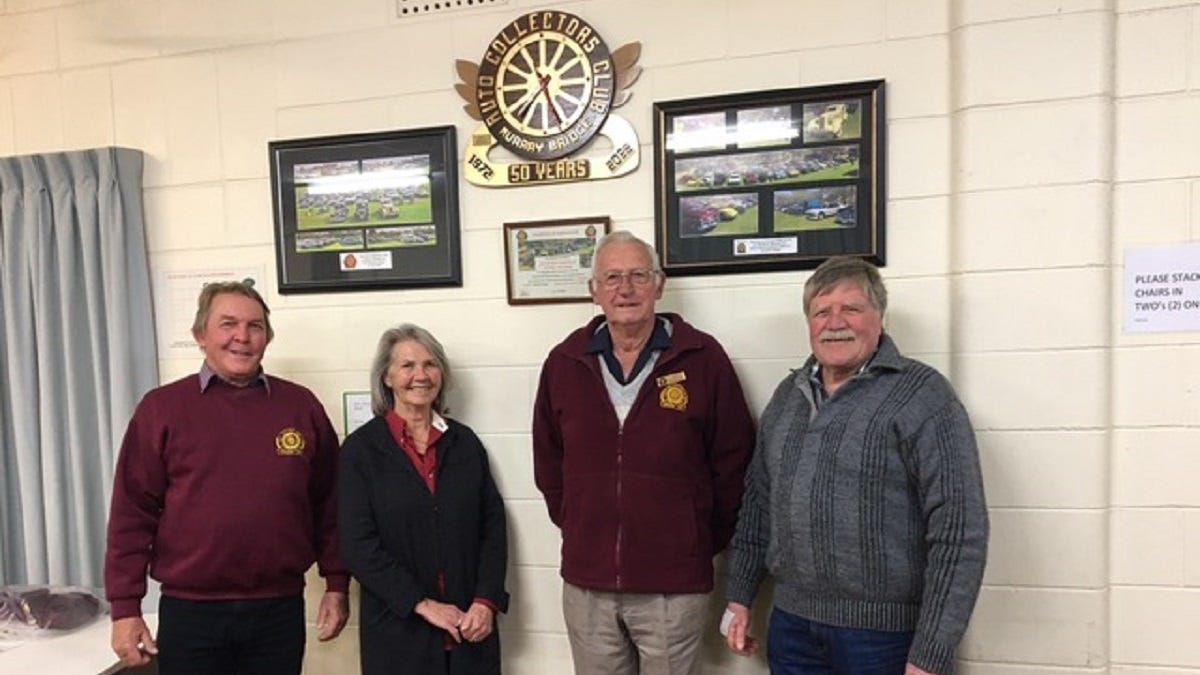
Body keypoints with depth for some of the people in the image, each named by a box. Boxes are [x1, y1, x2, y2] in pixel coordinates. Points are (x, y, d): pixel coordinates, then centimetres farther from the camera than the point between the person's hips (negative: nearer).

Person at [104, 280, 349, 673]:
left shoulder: (301, 406, 1)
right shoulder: (162, 408, -2)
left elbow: (328, 504, 4)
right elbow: (132, 513, -1)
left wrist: (336, 584, 4)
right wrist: (125, 607, -3)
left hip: (280, 610, 2)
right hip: (191, 612, -1)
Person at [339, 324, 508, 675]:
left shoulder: (465, 441, 4)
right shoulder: (361, 448, -4)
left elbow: (493, 525, 2)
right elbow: (358, 544, -9)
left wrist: (486, 601, -8)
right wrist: (423, 604, -13)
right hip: (398, 629, -2)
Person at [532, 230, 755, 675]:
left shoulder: (703, 358, -7)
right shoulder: (564, 363, 2)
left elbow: (733, 463, 0)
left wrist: (708, 539, 4)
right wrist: (573, 524, 10)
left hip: (674, 586, -2)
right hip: (585, 583, 3)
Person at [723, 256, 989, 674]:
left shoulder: (922, 394, -11)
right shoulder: (788, 394, 6)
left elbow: (958, 530, -16)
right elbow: (758, 502, 12)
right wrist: (740, 596, 11)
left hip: (886, 634, -5)